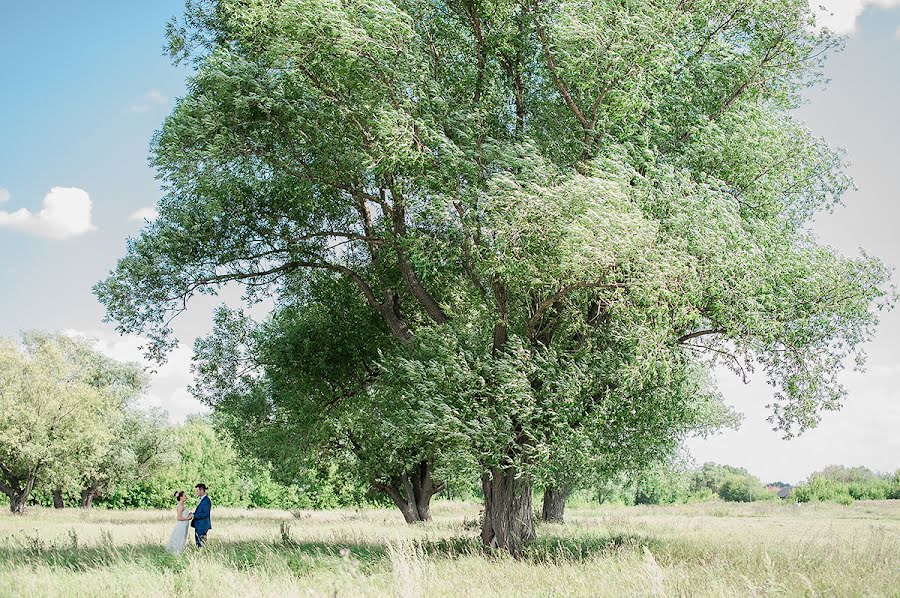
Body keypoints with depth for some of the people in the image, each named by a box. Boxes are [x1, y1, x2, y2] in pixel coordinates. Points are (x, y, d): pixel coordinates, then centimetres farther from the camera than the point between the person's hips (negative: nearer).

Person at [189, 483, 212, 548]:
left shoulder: (206, 500, -18)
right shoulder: (202, 499, 13)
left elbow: (205, 514, -23)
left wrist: (194, 515, -18)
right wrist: (193, 513, 2)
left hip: (202, 526, -10)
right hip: (198, 526, 10)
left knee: (201, 544, -6)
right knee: (198, 542, 14)